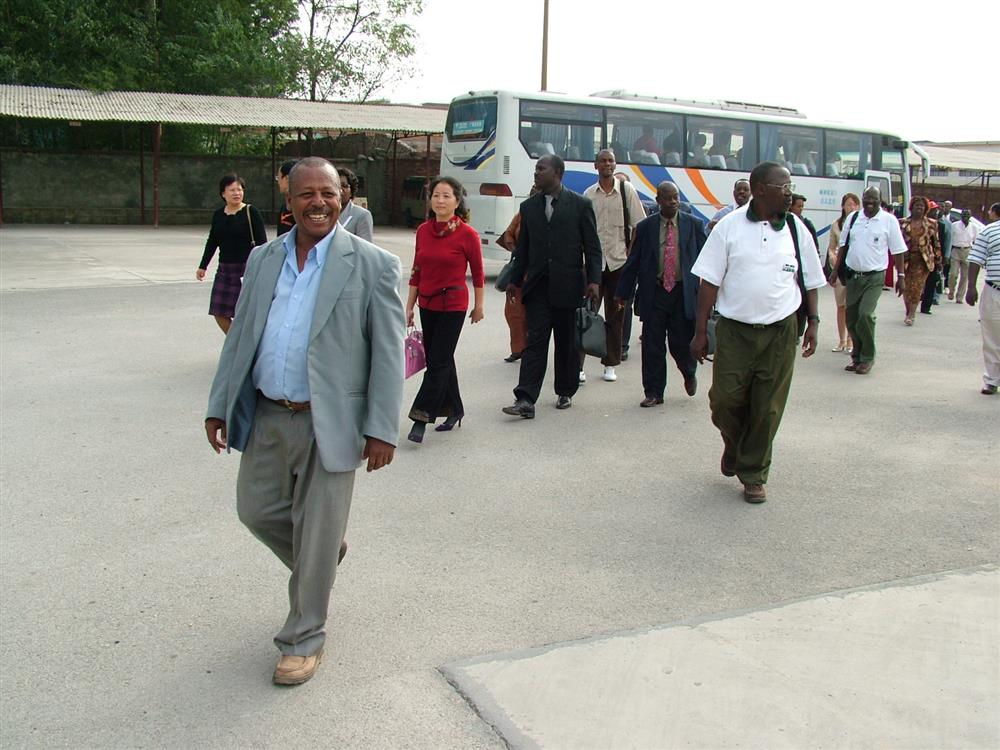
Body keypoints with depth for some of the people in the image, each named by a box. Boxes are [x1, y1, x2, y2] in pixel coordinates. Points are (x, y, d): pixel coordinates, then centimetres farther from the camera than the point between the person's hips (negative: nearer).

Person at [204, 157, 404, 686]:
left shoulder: (372, 266, -8)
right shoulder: (263, 260, 8)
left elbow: (389, 354, -9)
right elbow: (239, 338, 13)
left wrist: (381, 429, -13)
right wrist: (219, 405, 11)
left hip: (328, 424, -5)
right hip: (266, 418, 5)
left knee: (315, 534, 4)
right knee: (256, 509, 16)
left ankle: (303, 640, 24)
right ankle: (322, 558, 45)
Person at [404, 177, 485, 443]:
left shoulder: (467, 234, -11)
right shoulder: (423, 231, 2)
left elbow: (478, 273, -1)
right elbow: (417, 272, 9)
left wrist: (479, 306, 4)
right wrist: (409, 307, 8)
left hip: (453, 304, -5)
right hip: (427, 303, 6)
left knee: (438, 362, -6)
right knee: (442, 360, 14)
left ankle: (421, 418, -3)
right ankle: (454, 409, 29)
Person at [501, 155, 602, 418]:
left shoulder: (580, 204, 0)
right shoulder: (529, 207, 10)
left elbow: (592, 247, -1)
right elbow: (523, 247, 16)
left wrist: (593, 280, -10)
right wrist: (515, 280, 14)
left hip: (567, 285, -2)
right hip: (537, 285, 2)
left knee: (567, 342, 8)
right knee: (535, 341, -5)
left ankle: (565, 393, 24)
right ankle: (525, 400, -10)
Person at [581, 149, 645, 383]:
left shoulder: (627, 190, 1)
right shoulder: (589, 194, 4)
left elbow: (638, 225, 2)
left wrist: (631, 253, -4)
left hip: (619, 261, 0)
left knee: (615, 316, 8)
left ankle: (610, 365, 18)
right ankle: (578, 364, 1)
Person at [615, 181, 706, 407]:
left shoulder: (693, 225, 3)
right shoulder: (645, 227, 3)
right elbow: (633, 262, 6)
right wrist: (622, 292, 4)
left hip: (684, 293, -1)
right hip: (654, 293, 1)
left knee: (681, 342, 1)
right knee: (652, 346, 3)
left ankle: (689, 373, 34)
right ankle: (654, 392, 15)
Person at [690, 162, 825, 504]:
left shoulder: (796, 229, 4)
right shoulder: (730, 226, -3)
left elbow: (810, 281, 13)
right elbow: (710, 281, -3)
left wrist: (812, 322, 4)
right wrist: (700, 332, -5)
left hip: (780, 332, 2)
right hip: (734, 330, -1)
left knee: (767, 409, 5)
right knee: (725, 400, -1)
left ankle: (753, 475, 21)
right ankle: (733, 444, 33)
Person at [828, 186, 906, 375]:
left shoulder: (889, 220, -4)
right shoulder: (853, 218, 6)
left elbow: (898, 251, 0)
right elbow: (843, 245, 14)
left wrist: (900, 276, 0)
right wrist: (835, 270, 12)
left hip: (874, 277, -4)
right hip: (853, 275, 4)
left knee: (865, 314, -18)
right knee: (851, 318, 8)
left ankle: (868, 357, -2)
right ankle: (857, 356, 23)